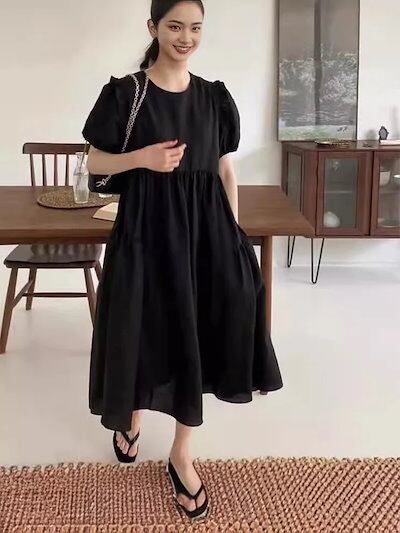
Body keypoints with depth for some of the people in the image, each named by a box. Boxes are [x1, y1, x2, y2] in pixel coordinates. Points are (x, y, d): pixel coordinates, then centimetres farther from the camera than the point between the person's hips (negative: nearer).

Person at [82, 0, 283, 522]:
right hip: (146, 226, -2)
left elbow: (226, 171, 8)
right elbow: (95, 162, 0)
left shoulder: (215, 97, 6)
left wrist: (235, 237, 4)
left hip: (203, 226, 2)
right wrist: (142, 158, -18)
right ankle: (132, 415, 39)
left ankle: (181, 455, 17)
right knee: (144, 328, 7)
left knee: (197, 335, 2)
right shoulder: (124, 92, -3)